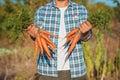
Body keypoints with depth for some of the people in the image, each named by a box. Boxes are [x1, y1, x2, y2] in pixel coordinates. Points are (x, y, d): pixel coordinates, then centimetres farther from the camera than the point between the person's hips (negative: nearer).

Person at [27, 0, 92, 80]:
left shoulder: (81, 10, 5)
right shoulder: (41, 11, 4)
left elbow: (85, 37, -5)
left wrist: (85, 31, -29)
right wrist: (35, 34, -25)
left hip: (75, 70, 1)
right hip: (48, 71, 0)